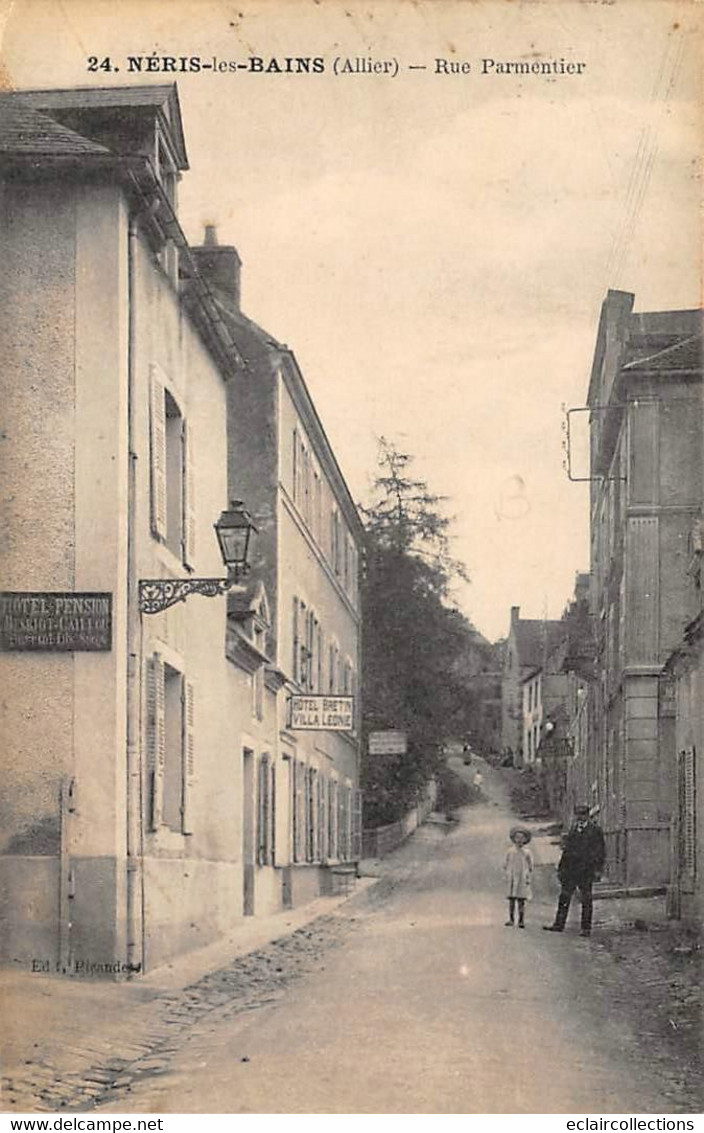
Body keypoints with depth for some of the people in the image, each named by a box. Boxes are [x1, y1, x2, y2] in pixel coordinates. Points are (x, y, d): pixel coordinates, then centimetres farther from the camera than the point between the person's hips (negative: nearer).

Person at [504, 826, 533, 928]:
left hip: (522, 880, -1)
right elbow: (505, 865, 12)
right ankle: (511, 919, 7)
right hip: (512, 880, 1)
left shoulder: (527, 853, 3)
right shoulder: (510, 852, 6)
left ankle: (521, 920, -1)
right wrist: (507, 876, 2)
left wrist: (528, 879, 1)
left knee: (521, 901, -4)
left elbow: (530, 867, 8)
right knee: (511, 900, 1)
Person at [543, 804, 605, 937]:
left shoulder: (595, 829, -1)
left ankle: (586, 928, 7)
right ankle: (559, 924, 14)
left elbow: (600, 851, -2)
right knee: (564, 897, 7)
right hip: (570, 869, 5)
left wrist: (598, 869, -10)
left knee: (586, 900, 1)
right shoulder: (573, 829, 13)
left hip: (586, 870, -5)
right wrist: (561, 868, 15)